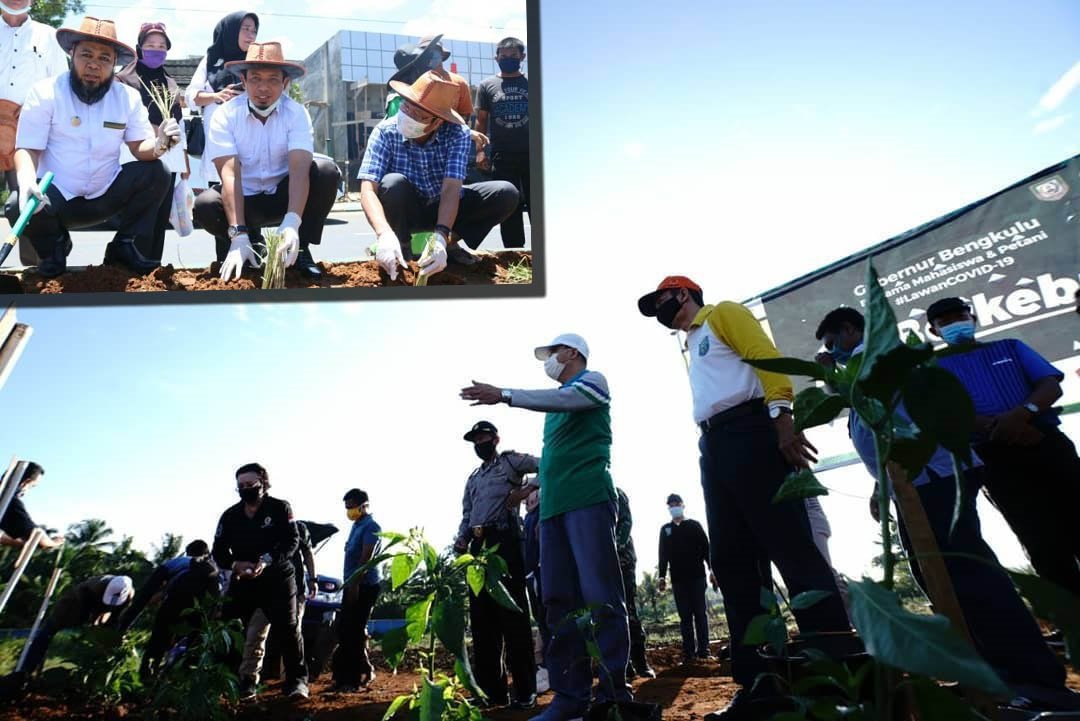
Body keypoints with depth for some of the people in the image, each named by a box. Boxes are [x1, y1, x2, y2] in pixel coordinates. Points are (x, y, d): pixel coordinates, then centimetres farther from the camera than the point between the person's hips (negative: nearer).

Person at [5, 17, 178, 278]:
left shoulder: (128, 97, 0)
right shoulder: (45, 92, -9)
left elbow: (140, 147, -6)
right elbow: (27, 148, -12)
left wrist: (158, 145, -32)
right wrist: (27, 180, -35)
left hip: (106, 196, 3)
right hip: (56, 196, -2)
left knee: (156, 174, -19)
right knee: (19, 206, -33)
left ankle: (123, 246, 0)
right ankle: (55, 245, 6)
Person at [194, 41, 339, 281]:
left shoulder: (297, 113, -13)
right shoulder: (225, 115, -13)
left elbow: (299, 169, -27)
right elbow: (230, 174, -25)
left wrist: (291, 224, -45)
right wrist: (238, 236, -40)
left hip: (283, 196, 1)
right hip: (243, 201, 0)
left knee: (327, 171, -26)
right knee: (205, 205, -32)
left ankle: (301, 249, -12)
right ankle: (251, 246, -1)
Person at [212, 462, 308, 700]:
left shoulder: (280, 508, -6)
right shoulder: (230, 515, 4)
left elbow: (292, 541, -13)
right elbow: (219, 551, 3)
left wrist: (267, 560, -28)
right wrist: (236, 564, -18)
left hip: (277, 579, -4)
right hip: (242, 580, 4)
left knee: (287, 629, -7)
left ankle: (297, 680, 4)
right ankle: (242, 682, 12)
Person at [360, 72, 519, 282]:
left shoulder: (457, 134, -21)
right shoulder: (386, 132, -23)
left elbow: (451, 189, -30)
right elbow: (368, 190, -31)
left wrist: (440, 237, -48)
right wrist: (384, 233, -51)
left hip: (445, 209, 2)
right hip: (406, 212, -1)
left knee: (506, 194, -19)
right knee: (392, 183, -35)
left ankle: (450, 242, -1)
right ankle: (401, 246, -9)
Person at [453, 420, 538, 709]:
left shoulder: (511, 461, 7)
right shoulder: (473, 478, 27)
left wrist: (527, 488, -14)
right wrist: (461, 541, 5)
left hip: (504, 541, -7)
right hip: (478, 546, 7)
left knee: (512, 613, -9)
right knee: (481, 616, 5)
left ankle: (525, 691, -6)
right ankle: (491, 689, 12)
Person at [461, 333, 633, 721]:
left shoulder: (593, 381, 8)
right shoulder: (556, 403, 29)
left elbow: (562, 399, -14)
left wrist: (505, 395, -18)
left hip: (588, 498, -8)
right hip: (553, 506, 8)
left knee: (600, 596, -11)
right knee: (560, 601, 1)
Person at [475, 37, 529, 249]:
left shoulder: (531, 84, 7)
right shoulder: (487, 85, 7)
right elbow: (481, 121, 8)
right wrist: (480, 150, -2)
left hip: (531, 154, 0)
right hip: (502, 156, 0)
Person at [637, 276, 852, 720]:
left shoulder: (722, 314, 8)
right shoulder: (692, 346, 30)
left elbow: (766, 357, -7)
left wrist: (781, 417, -21)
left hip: (748, 433, -9)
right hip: (714, 449, 9)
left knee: (790, 547, -13)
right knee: (731, 561, 3)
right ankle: (757, 683, 7)